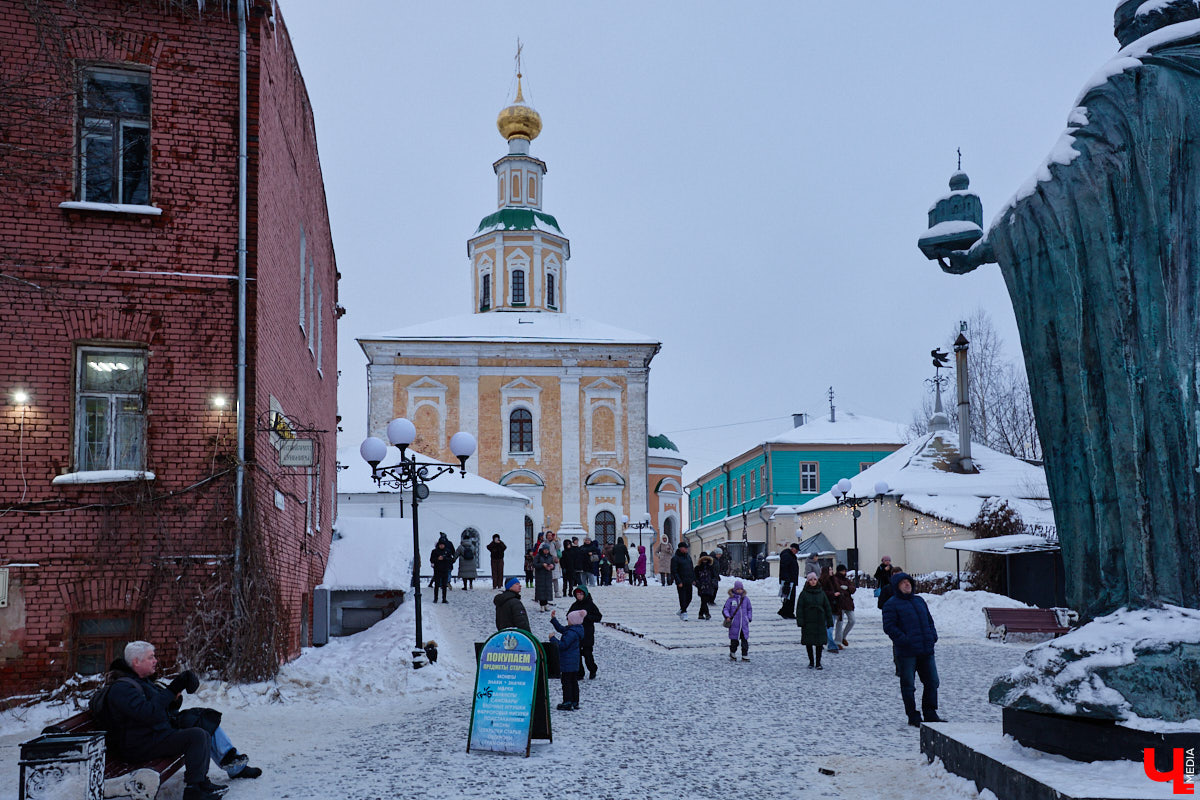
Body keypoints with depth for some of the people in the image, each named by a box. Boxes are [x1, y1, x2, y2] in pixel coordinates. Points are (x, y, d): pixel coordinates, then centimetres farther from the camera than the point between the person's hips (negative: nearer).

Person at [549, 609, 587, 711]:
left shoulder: (571, 633, -23)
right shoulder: (575, 629, 9)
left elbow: (563, 645, -24)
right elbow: (561, 628, 20)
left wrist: (553, 638, -14)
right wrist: (553, 619, 16)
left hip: (567, 662, -10)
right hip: (574, 661, 10)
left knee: (566, 681, -3)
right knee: (573, 681, 14)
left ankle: (567, 703, -1)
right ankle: (575, 703, 20)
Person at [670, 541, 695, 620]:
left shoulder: (688, 557, 13)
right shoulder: (675, 558, -9)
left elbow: (692, 569, 20)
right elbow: (674, 571, -13)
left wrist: (694, 579, 13)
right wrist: (678, 582, -18)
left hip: (689, 582, 7)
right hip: (681, 582, -7)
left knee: (689, 598, 10)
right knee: (683, 598, -5)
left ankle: (681, 610, 26)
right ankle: (683, 613, 3)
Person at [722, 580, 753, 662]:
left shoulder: (746, 599, 6)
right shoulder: (731, 599, -2)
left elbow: (749, 609, 18)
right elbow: (725, 609, 1)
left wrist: (749, 618, 8)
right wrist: (727, 616, -15)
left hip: (744, 624, 2)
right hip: (734, 624, -2)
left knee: (745, 640, 1)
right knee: (734, 640, 5)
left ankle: (745, 656, 8)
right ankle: (732, 654, 25)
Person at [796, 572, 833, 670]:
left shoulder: (821, 593, 6)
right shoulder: (804, 593, 0)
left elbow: (827, 607, 9)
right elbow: (799, 608, -2)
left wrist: (829, 621, 5)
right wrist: (800, 621, -10)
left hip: (820, 622, 1)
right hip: (808, 622, -1)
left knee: (819, 643, -1)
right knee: (808, 642, 4)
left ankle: (818, 663, 6)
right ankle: (811, 662, 17)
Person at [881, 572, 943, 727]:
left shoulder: (919, 601, 16)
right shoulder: (892, 604, -5)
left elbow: (929, 620, 22)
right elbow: (889, 627, -11)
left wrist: (933, 636, 5)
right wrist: (904, 640, -19)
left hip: (926, 650, 6)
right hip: (906, 652, -6)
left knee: (932, 682, 9)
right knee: (908, 685, 2)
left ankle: (930, 714, 21)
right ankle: (913, 717, 12)